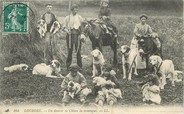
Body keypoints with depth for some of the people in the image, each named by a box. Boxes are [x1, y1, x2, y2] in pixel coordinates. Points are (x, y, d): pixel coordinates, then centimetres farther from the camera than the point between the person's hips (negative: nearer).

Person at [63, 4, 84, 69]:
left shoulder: (79, 17, 9)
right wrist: (67, 30, -12)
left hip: (77, 35, 1)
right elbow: (64, 27, 7)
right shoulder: (67, 18, 6)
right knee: (70, 50, 0)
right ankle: (68, 65, 9)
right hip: (70, 35, -1)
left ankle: (80, 65, 7)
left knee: (78, 50, 0)